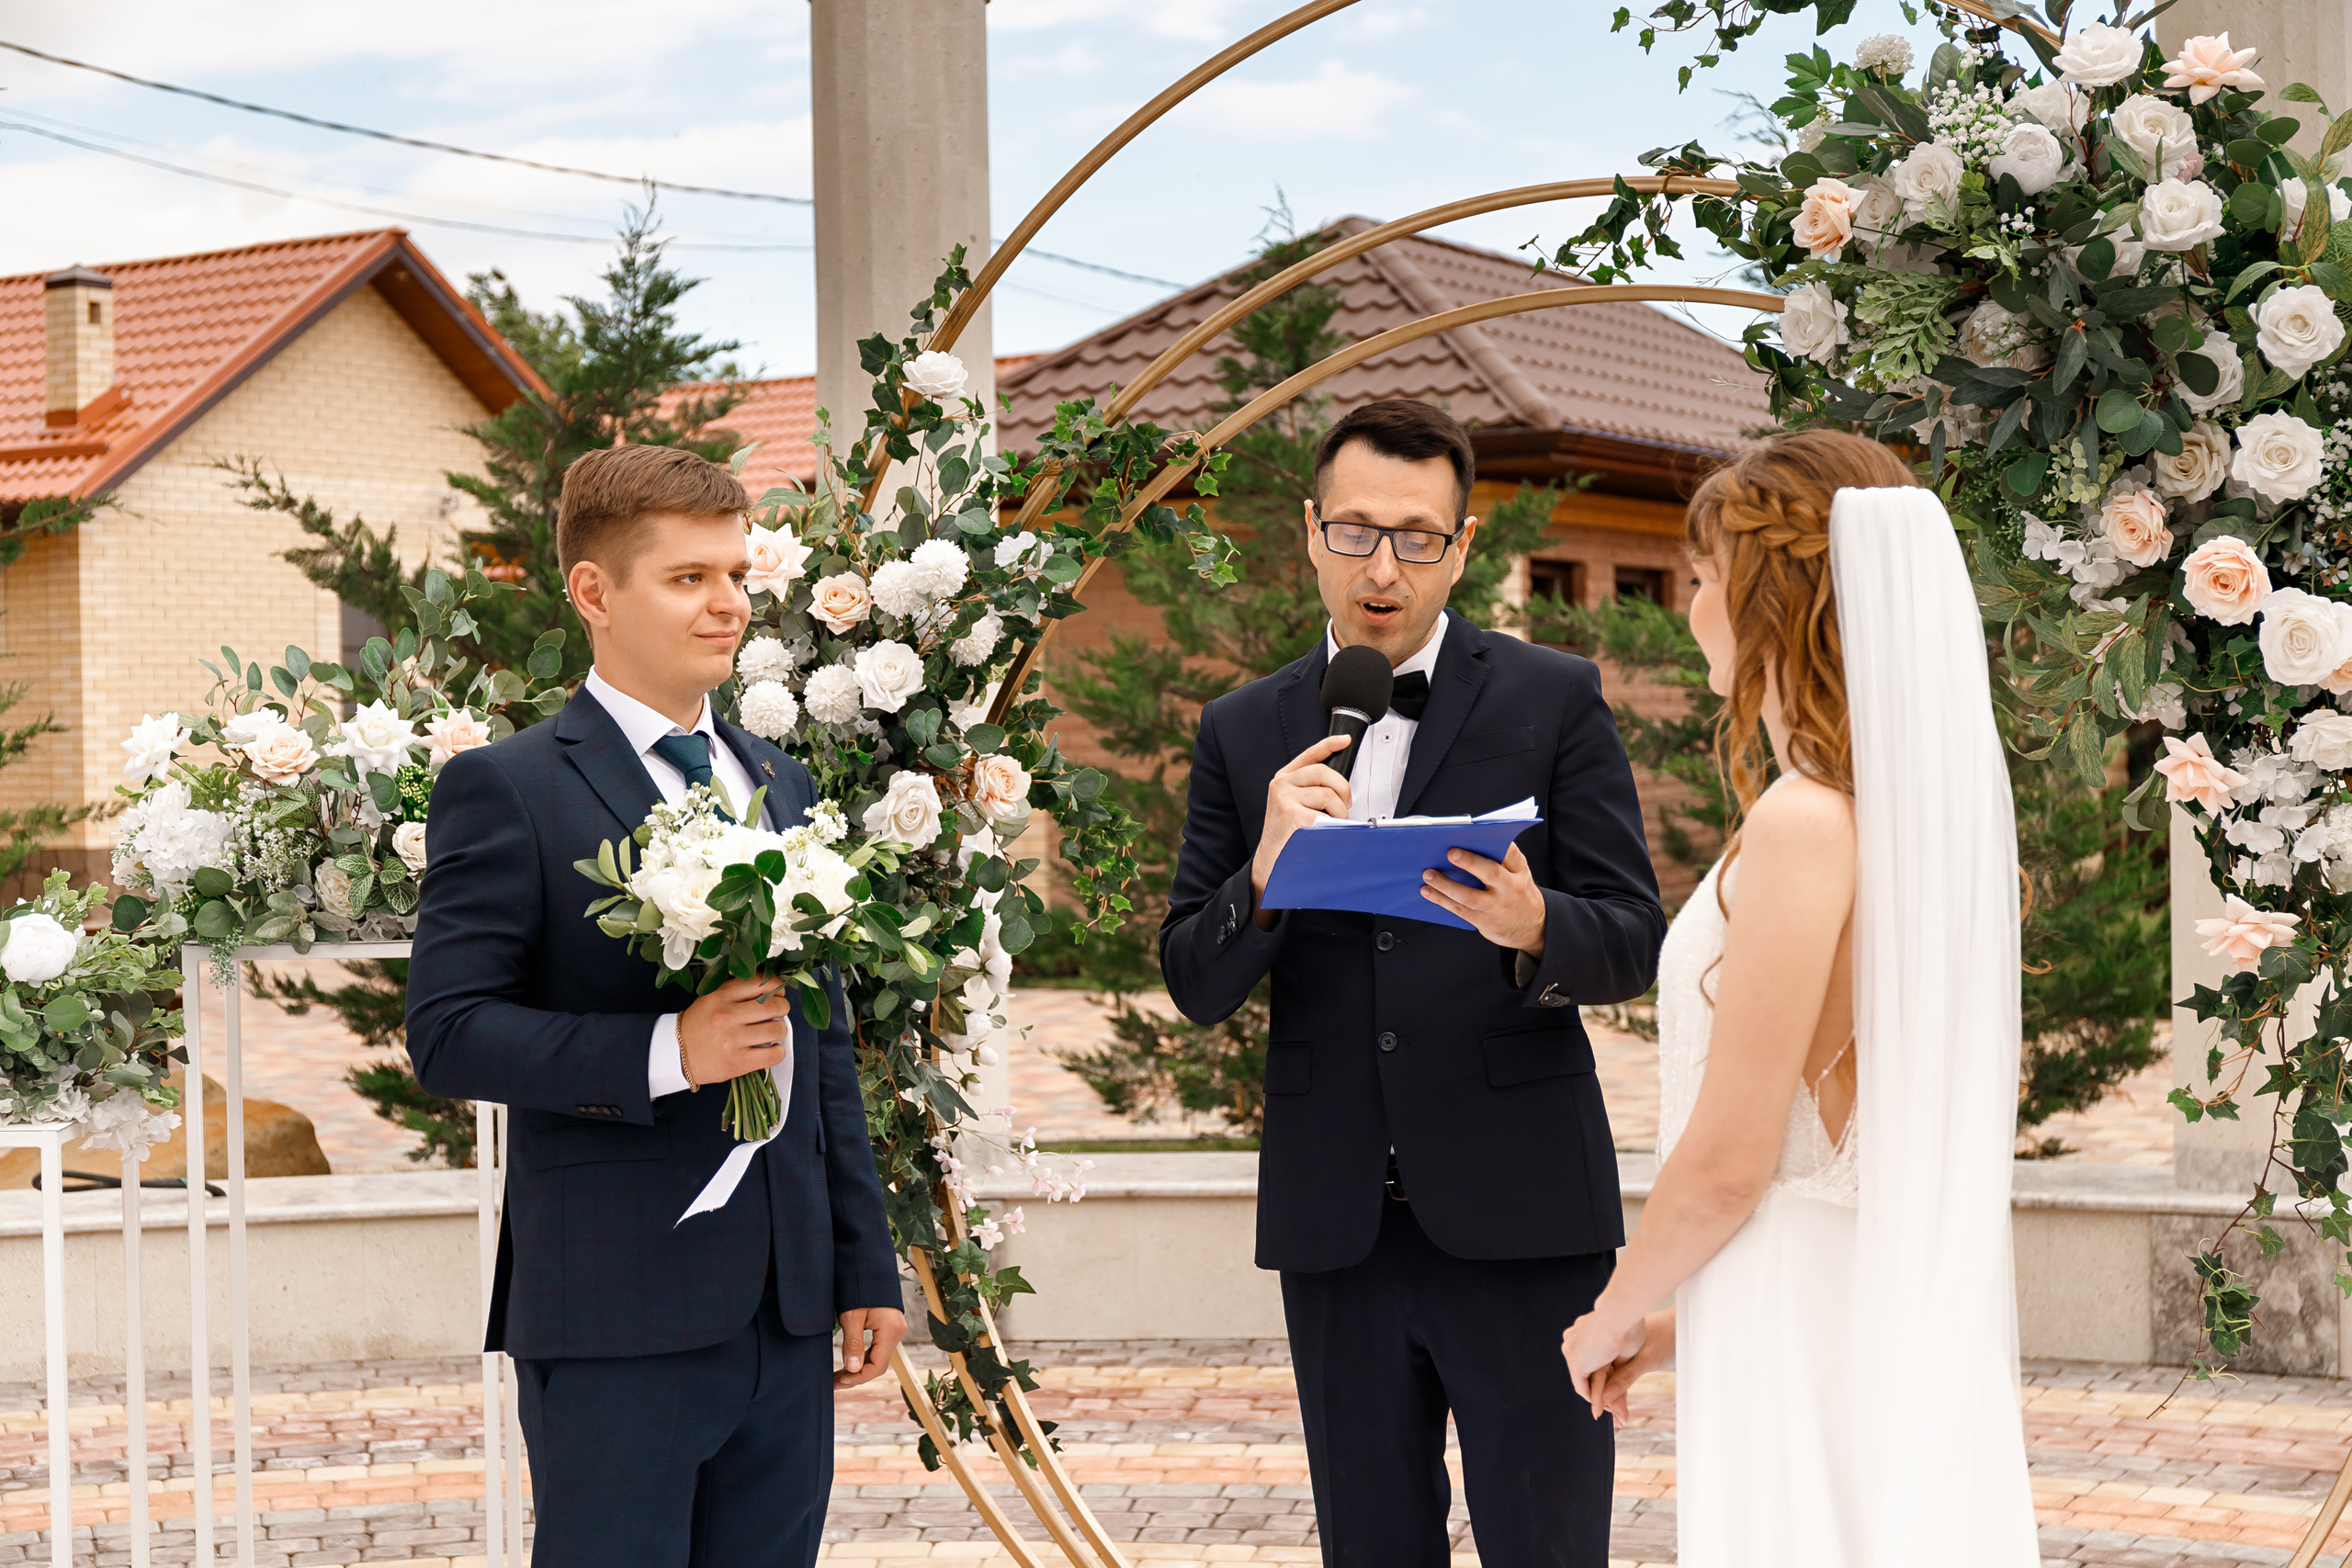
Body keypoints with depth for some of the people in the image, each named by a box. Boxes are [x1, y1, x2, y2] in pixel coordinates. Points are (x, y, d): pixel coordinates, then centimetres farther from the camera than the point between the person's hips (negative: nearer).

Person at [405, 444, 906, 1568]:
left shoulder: (780, 785, 16)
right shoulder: (506, 789, -5)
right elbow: (447, 1034, -13)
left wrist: (866, 1268, 16)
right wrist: (665, 1051, -22)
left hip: (786, 1306, 6)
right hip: (617, 1313, -6)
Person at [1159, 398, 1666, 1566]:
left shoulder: (1555, 701, 1)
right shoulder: (1243, 734, 8)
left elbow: (1634, 943, -2)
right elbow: (1196, 985, 5)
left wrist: (1534, 929, -24)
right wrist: (1266, 876, -16)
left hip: (1518, 1218, -3)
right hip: (1333, 1230, 3)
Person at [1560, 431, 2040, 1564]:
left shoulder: (1805, 824, -18)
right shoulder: (1928, 808, 7)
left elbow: (1730, 1159, -18)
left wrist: (1610, 1321, -1)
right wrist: (1682, 1321, 19)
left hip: (1808, 1339, -8)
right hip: (1916, 1314, 8)